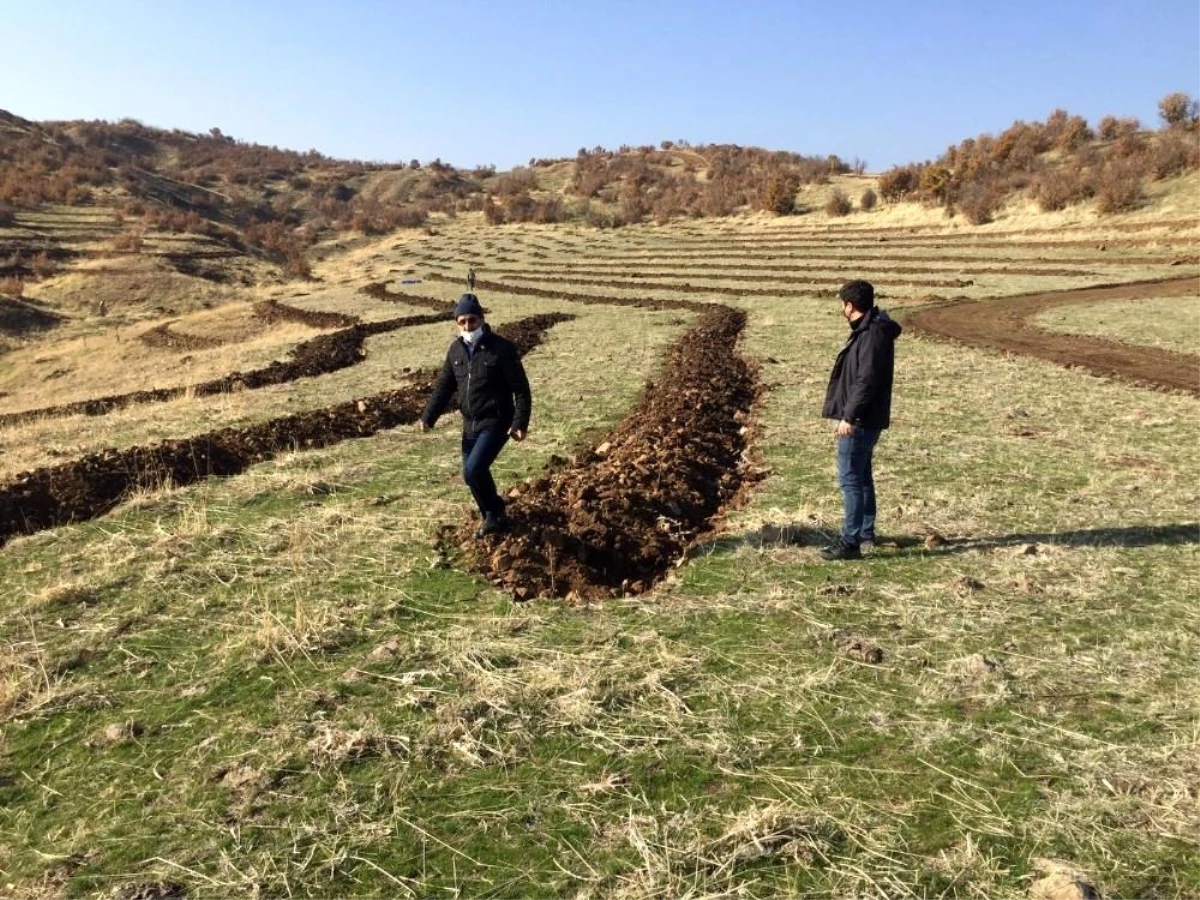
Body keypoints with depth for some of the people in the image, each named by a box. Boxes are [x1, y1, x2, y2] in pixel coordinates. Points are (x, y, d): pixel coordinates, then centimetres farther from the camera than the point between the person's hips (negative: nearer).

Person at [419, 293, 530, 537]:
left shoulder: (502, 348, -14)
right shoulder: (456, 350, 5)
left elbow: (521, 389, -13)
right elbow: (443, 386, 13)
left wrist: (520, 423, -21)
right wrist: (428, 416, 4)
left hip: (496, 423, -7)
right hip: (470, 424, 7)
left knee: (473, 470, -19)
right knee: (472, 474, 12)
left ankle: (494, 513, 6)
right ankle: (494, 518, 33)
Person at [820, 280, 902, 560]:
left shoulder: (873, 334, -18)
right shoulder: (867, 329, 13)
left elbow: (866, 380, -24)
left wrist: (849, 416, -24)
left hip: (861, 420, -11)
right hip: (864, 419, 11)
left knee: (850, 479, -8)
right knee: (862, 476, 19)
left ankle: (851, 542, -5)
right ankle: (866, 533, 30)